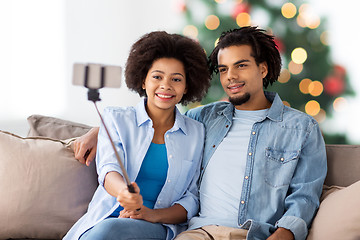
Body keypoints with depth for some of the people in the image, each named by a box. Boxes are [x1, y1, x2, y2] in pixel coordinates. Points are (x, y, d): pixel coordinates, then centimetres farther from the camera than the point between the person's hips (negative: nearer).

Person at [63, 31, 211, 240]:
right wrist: (123, 191, -32)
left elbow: (191, 199, 10)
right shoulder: (116, 119, 11)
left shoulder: (197, 133, 13)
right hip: (104, 218, 0)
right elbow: (108, 169, -7)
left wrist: (154, 215, -11)